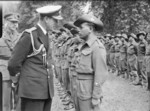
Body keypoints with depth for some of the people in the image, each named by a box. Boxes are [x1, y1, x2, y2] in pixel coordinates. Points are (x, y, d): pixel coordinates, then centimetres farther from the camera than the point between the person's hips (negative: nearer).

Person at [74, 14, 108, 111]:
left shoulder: (97, 47, -14)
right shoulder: (85, 46, 15)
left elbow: (101, 74, -18)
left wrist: (96, 97, -19)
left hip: (90, 91, -9)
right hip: (82, 91, 9)